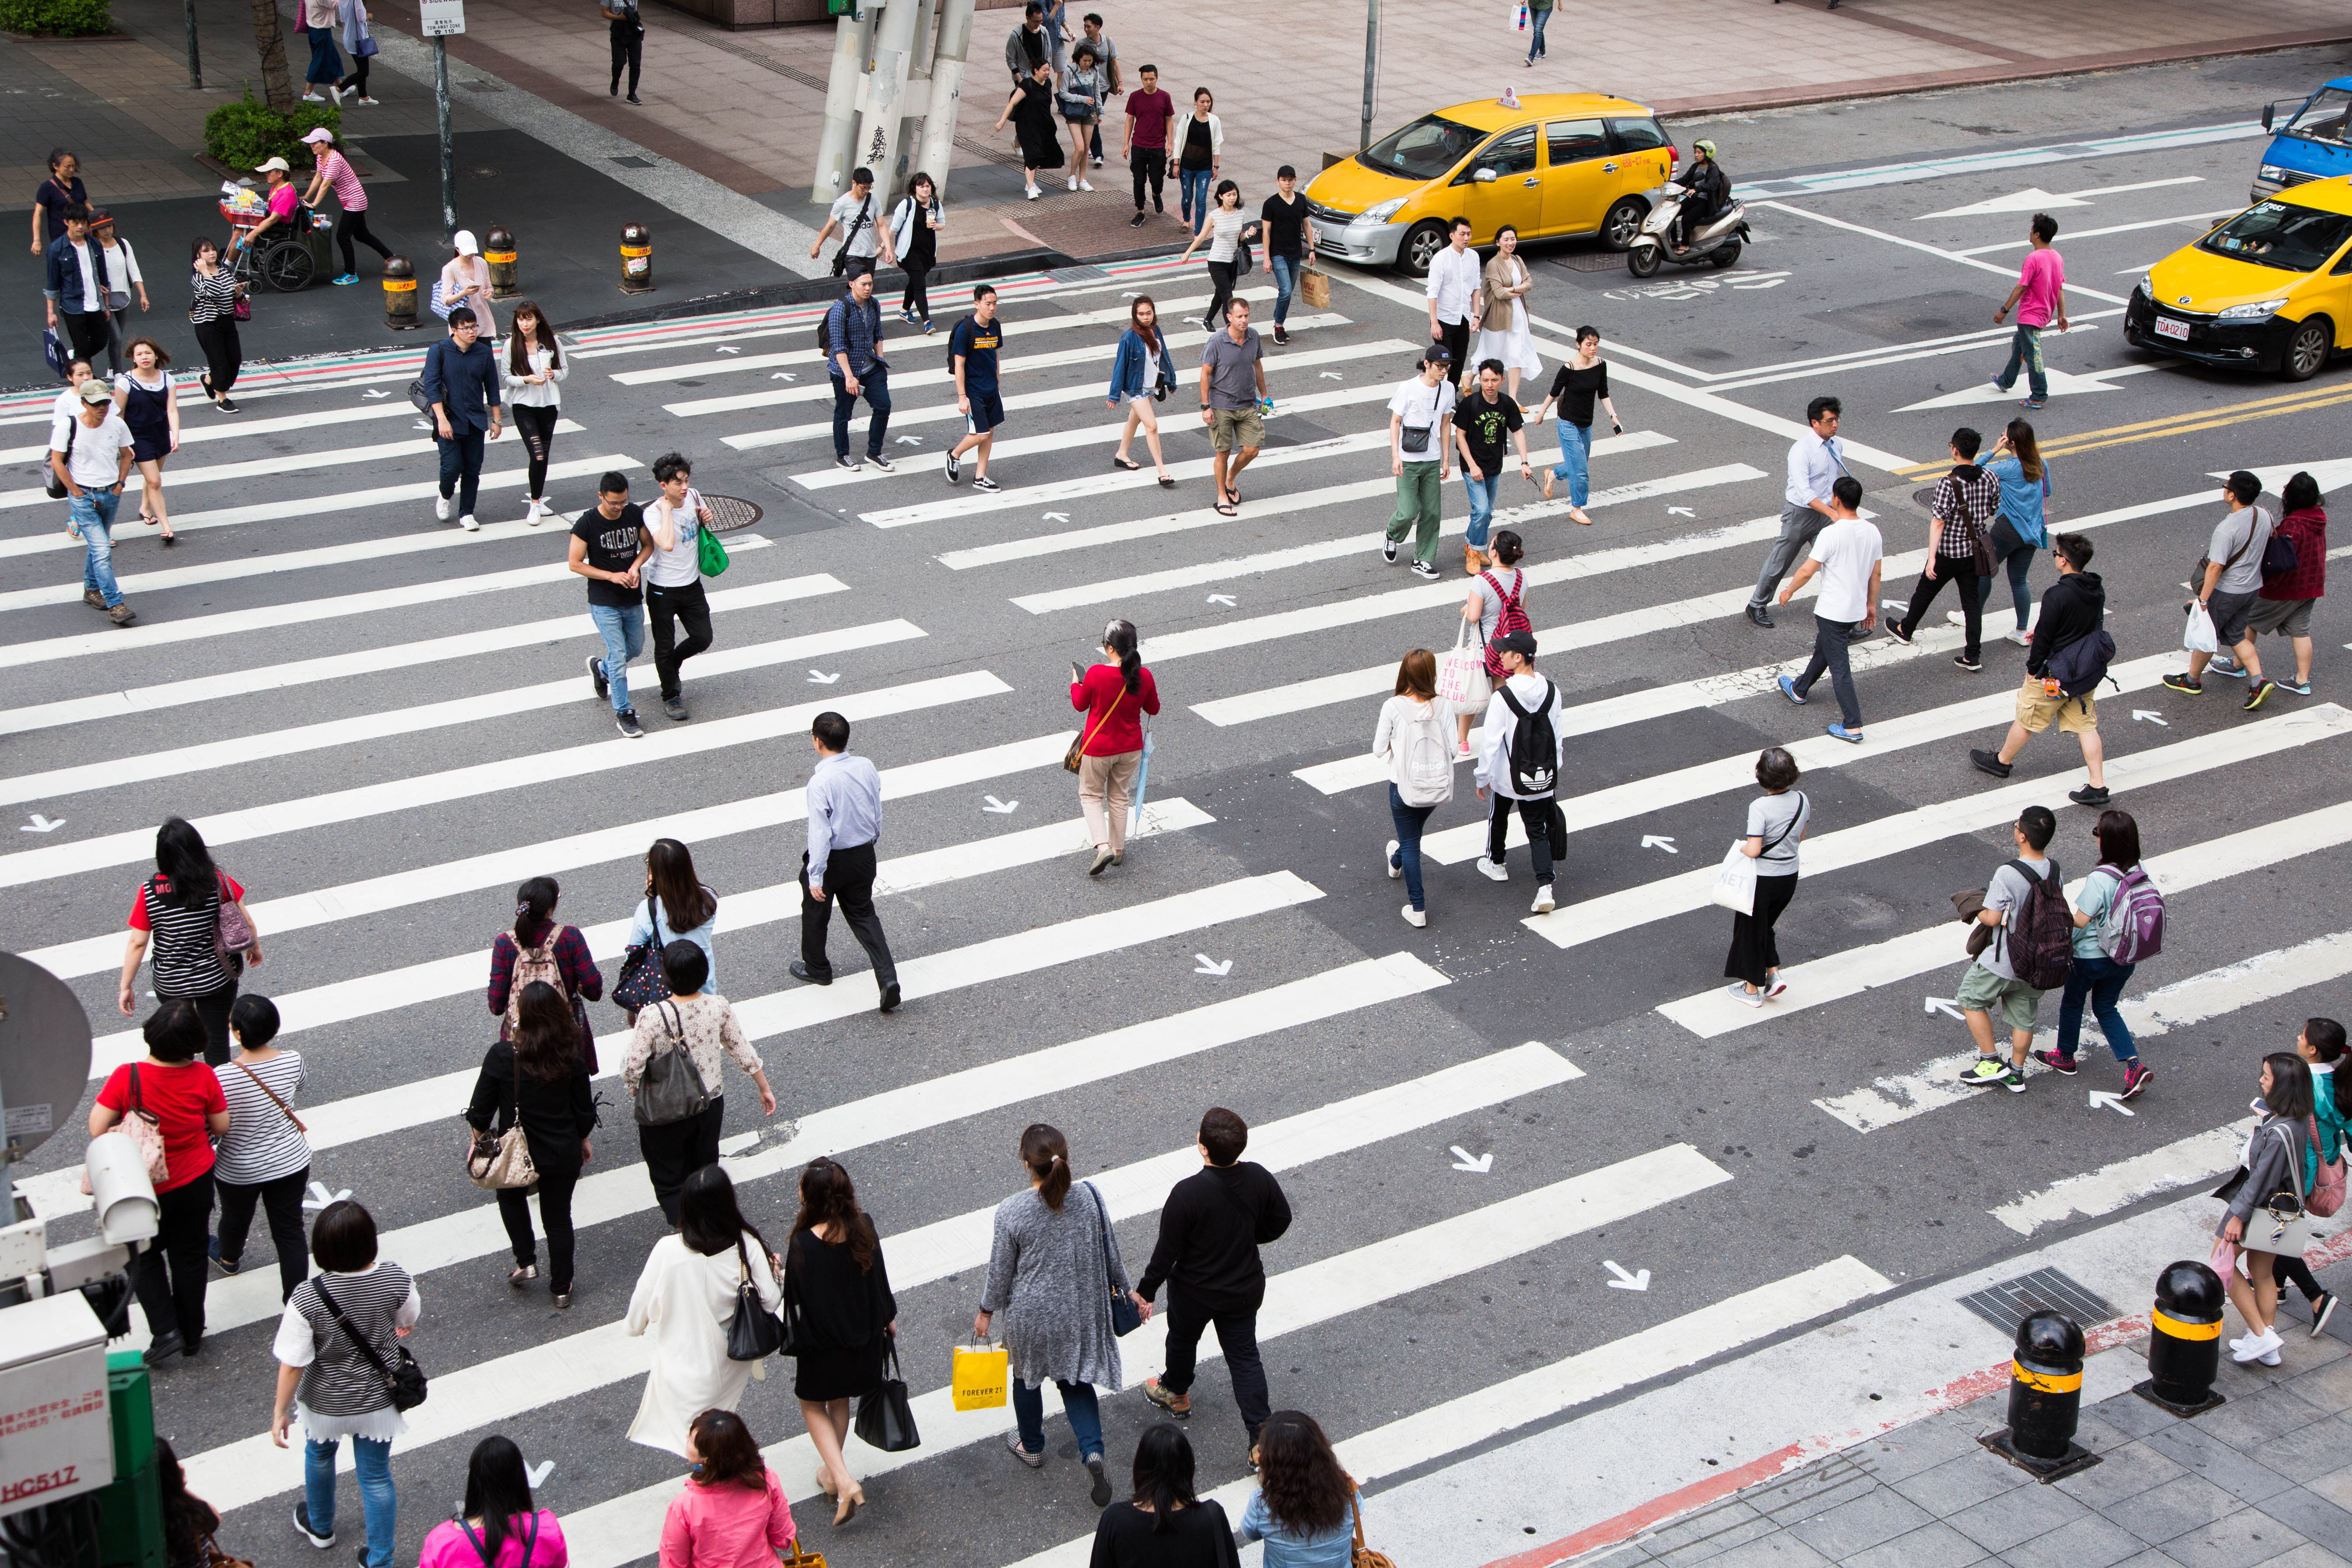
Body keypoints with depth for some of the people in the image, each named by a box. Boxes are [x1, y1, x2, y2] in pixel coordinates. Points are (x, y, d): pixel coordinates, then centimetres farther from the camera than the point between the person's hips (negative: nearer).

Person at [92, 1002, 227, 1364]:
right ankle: (192, 1335, 32)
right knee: (189, 1257, 20)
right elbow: (221, 1126, -6)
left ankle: (165, 1330, 9)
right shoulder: (203, 1076, -17)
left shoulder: (128, 1076, -24)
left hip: (145, 1188, -2)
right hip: (196, 1182, 2)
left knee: (146, 1257, 20)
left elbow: (97, 1128, -22)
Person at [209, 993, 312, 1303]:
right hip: (291, 1163, 1)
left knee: (235, 1219, 29)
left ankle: (229, 1259, 59)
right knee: (290, 1231, 14)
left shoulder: (222, 1079, -31)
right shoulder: (293, 1062, -19)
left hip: (239, 1171, -1)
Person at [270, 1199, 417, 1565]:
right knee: (376, 1475, 20)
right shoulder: (396, 1280, -24)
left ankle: (319, 1527, 56)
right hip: (378, 1398, 1)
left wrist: (280, 1411, -6)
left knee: (320, 1456, 31)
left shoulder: (307, 1298, -32)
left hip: (327, 1401, -1)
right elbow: (408, 1324, -2)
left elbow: (293, 1365, -22)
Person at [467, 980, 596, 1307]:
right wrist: (584, 1140, 16)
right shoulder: (572, 1056, -15)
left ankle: (526, 1262, 27)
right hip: (563, 1154, 1)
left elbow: (481, 1111, -11)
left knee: (510, 1195, 32)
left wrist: (478, 1143, 8)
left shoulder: (502, 1056, -22)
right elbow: (585, 1111, -3)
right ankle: (561, 1289, 31)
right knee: (558, 1216, 19)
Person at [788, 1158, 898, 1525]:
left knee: (813, 1405, 20)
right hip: (862, 1337, 5)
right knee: (840, 1401, 28)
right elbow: (880, 1277, -2)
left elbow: (793, 1296, -20)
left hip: (820, 1341, -5)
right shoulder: (864, 1228, -16)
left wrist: (778, 1270, 0)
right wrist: (889, 1318, 14)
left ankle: (844, 1481, 7)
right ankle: (832, 1472, 47)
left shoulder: (803, 1244, -31)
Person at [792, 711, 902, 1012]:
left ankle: (816, 968, 43)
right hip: (864, 854, 6)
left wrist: (815, 877, -18)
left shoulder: (821, 782, -27)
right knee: (863, 913, 19)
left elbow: (820, 832, -25)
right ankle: (888, 979, 6)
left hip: (832, 859, -5)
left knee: (816, 911, 21)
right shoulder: (867, 768, -8)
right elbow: (877, 814, 4)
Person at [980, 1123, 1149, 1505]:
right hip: (1080, 1311, 2)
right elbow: (1109, 1251, -4)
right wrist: (1127, 1290, 13)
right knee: (1075, 1379, 21)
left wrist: (986, 1311, 5)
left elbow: (1000, 1270, -13)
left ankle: (1031, 1447, 46)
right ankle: (1093, 1451, 2)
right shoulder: (1088, 1197, -17)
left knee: (1027, 1376, 25)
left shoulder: (1011, 1212, -25)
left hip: (1031, 1315, -2)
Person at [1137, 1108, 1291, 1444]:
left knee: (1183, 1340, 27)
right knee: (1245, 1355, 17)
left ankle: (1175, 1394, 54)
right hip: (1246, 1288, 3)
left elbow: (1167, 1251, -22)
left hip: (1196, 1293, -3)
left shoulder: (1187, 1193, -32)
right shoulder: (1259, 1177, -19)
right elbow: (1280, 1222, -1)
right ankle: (1262, 1436, 14)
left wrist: (1145, 1292, -7)